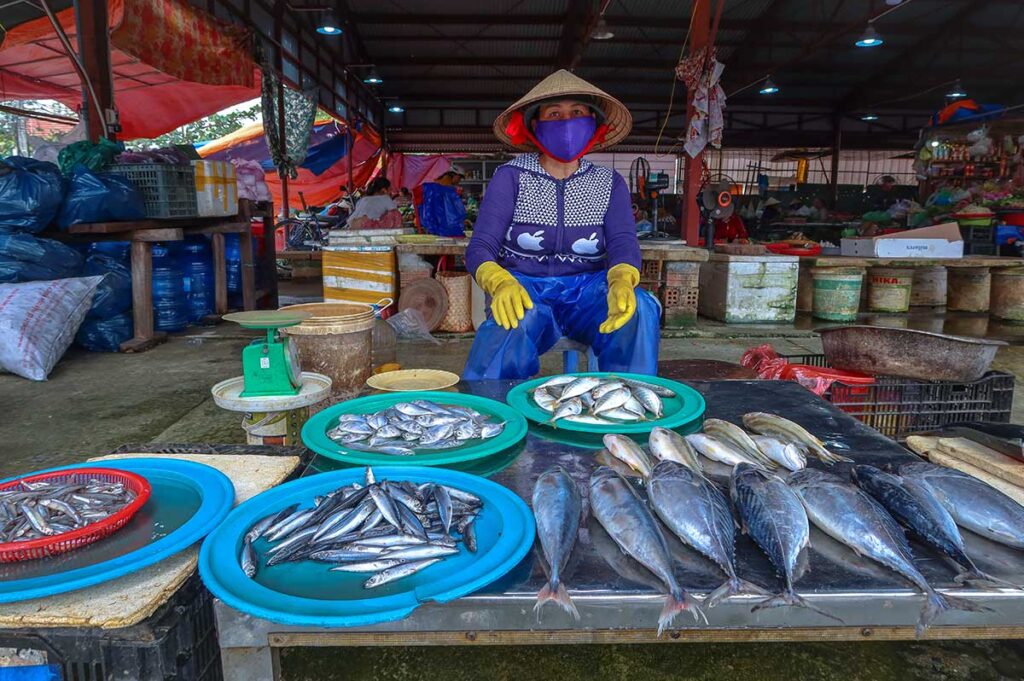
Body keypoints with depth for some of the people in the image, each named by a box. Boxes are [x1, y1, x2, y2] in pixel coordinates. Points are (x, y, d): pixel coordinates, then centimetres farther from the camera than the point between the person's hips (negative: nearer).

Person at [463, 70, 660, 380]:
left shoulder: (609, 182, 10)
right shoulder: (511, 177, 2)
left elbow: (623, 243, -5)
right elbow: (480, 248, -7)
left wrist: (622, 282, -31)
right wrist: (501, 284, -33)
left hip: (587, 291, 2)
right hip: (524, 291, -2)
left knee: (639, 308, -30)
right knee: (516, 322, -38)